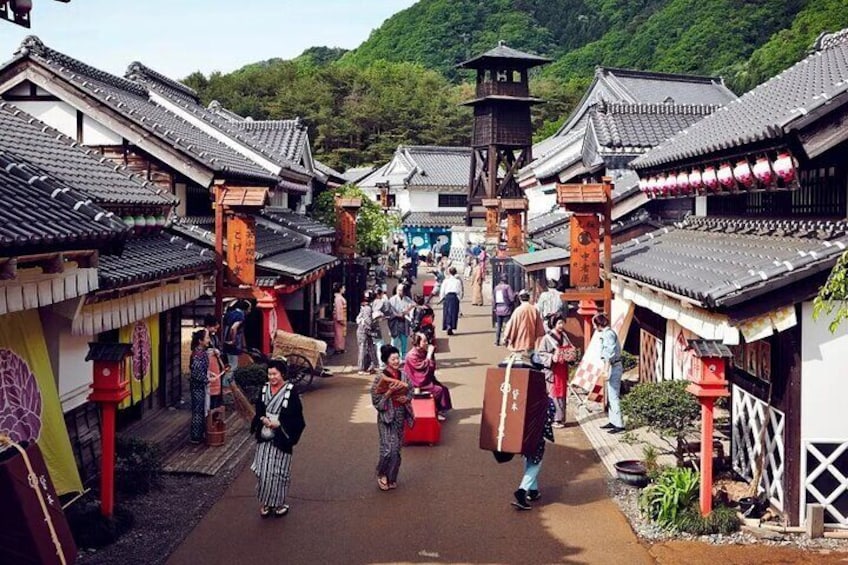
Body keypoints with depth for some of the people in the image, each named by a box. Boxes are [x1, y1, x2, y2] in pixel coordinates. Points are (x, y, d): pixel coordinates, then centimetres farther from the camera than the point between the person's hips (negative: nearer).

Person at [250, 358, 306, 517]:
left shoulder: (290, 391, -9)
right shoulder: (264, 389, 4)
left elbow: (296, 415, -9)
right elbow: (258, 410, 10)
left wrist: (279, 423, -18)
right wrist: (263, 419, -10)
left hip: (281, 438, -4)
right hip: (264, 437, 4)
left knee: (279, 472, 3)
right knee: (263, 471, 4)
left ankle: (279, 503, 18)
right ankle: (266, 502, 18)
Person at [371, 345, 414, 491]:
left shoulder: (403, 376, 1)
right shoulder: (380, 378, -12)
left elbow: (410, 392, 13)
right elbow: (376, 401, -12)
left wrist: (406, 398, -8)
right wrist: (389, 392, -24)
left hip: (400, 415, 5)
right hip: (386, 416, -5)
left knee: (396, 449, 10)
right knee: (388, 449, -10)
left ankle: (391, 478, 25)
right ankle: (381, 474, 15)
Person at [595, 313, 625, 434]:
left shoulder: (608, 334, -15)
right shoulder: (608, 333, 14)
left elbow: (610, 354, -20)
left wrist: (606, 371, -20)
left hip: (613, 367, -10)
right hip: (613, 366, 10)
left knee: (613, 396, -8)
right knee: (610, 396, 15)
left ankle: (619, 425, -7)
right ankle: (613, 421, 22)